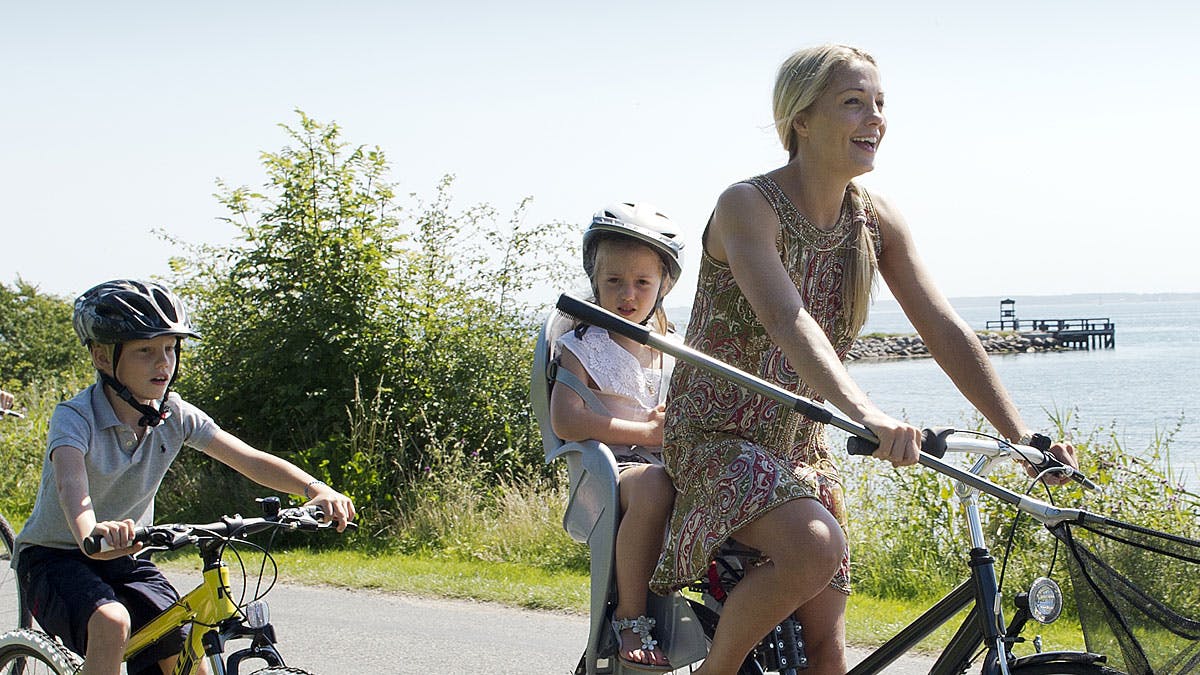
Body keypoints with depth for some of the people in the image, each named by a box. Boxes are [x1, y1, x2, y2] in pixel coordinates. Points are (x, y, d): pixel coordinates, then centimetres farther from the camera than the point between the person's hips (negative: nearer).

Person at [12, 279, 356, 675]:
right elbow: (70, 481, -43)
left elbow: (250, 460, -17)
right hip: (54, 557, -5)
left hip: (122, 561, 5)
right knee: (111, 623, -33)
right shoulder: (74, 417, -23)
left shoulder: (175, 416, -8)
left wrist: (315, 490, -35)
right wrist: (91, 533, -66)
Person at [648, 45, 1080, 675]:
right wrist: (864, 413, -51)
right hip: (717, 439, -6)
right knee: (815, 547, -34)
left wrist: (1024, 437, -18)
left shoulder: (876, 221, 0)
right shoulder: (747, 206, -19)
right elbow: (786, 319, -35)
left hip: (800, 446, 6)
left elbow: (945, 330, -5)